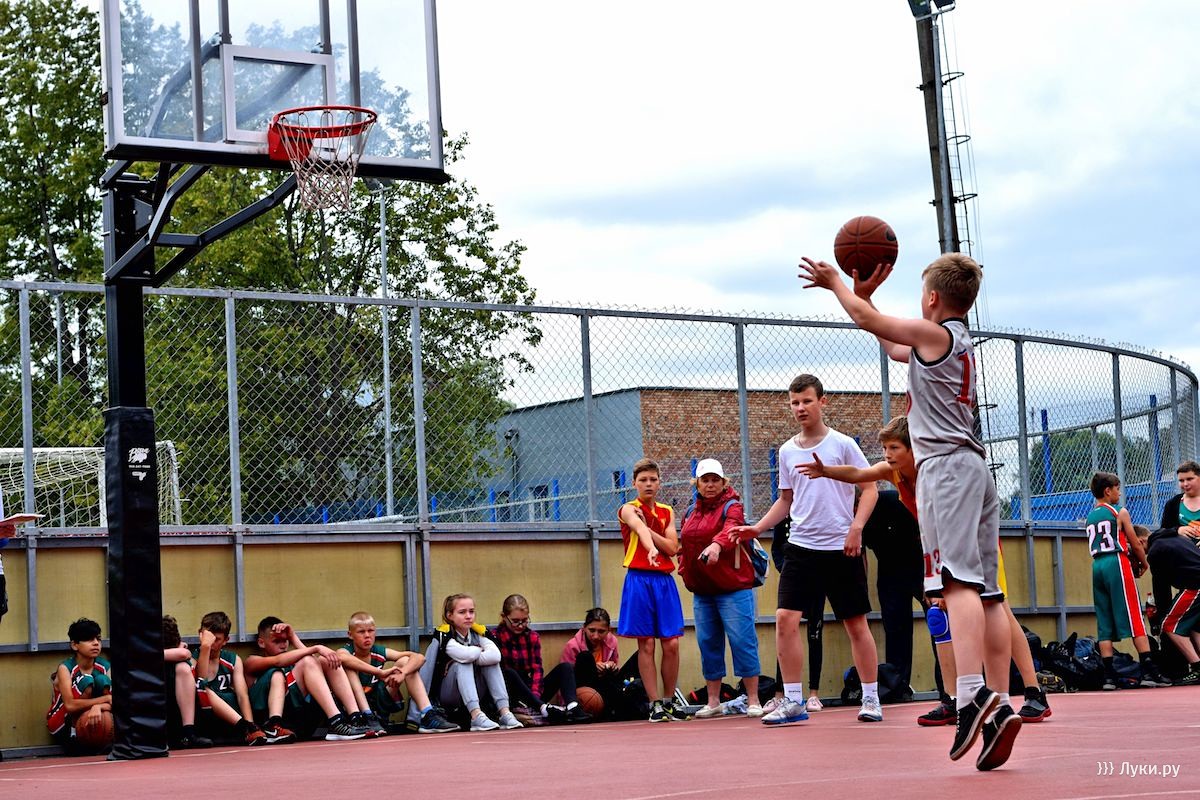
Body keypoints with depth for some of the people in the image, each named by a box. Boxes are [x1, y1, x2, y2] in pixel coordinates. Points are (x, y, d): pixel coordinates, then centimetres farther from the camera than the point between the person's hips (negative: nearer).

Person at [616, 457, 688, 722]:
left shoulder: (667, 512, 14)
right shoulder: (629, 510, -1)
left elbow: (672, 547, 1)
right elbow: (640, 528, -25)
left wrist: (647, 529, -10)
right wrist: (651, 548, -46)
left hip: (664, 580, 4)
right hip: (639, 579, -4)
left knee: (671, 644, 1)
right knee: (646, 644, -3)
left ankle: (669, 700, 14)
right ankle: (655, 703, 2)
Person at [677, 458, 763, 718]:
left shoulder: (731, 507, -5)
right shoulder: (690, 513, 14)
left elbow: (731, 529, -27)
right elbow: (684, 547, 23)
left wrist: (717, 544, -47)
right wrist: (684, 570, 5)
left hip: (733, 588, -6)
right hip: (701, 591, 6)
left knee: (742, 640, -7)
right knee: (708, 643, 8)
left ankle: (753, 701, -1)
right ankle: (713, 702, 16)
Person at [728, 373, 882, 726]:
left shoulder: (842, 444, -2)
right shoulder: (787, 451, 10)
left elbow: (869, 489, -2)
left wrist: (856, 527, -15)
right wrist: (757, 528, 6)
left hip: (842, 548, -3)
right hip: (800, 547, 3)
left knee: (856, 624, 3)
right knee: (786, 618, -9)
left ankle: (871, 700, 13)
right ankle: (793, 701, -3)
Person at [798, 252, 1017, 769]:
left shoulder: (933, 333, -1)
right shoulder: (959, 344, 25)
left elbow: (866, 318, 7)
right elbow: (891, 345, 39)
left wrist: (834, 281, 24)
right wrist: (865, 292, 44)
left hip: (946, 464, -9)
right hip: (974, 469, 9)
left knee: (957, 579, -22)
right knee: (986, 591, 2)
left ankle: (973, 694, -36)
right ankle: (1000, 706, -3)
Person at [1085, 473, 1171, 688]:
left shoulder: (1090, 517, 17)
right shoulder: (1119, 512, -1)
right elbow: (1135, 544, -1)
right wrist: (1143, 563, 17)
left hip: (1097, 566, 6)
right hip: (1117, 565, -6)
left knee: (1105, 625, 4)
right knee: (1134, 620, -5)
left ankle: (1109, 676, -1)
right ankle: (1149, 671, -9)